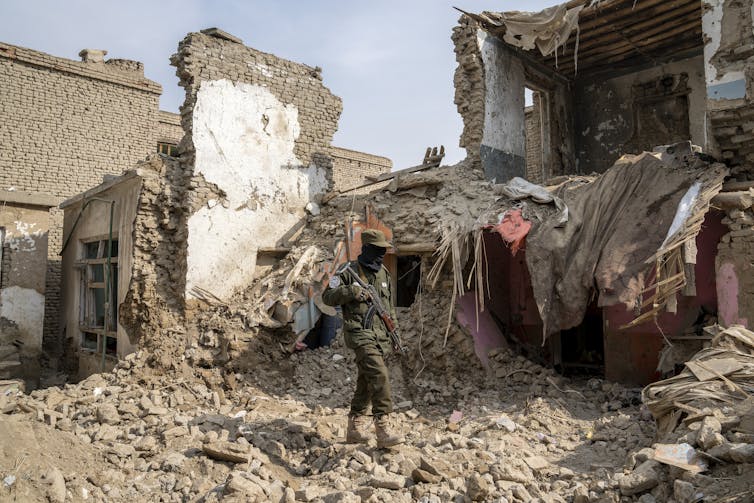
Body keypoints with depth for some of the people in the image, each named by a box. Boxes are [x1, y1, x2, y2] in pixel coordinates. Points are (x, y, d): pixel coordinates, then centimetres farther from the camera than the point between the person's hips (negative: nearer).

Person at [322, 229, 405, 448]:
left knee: (366, 381, 10)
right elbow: (328, 297, -4)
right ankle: (383, 430, -16)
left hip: (380, 335, 7)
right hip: (360, 333, -7)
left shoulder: (384, 273, 15)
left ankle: (355, 428, 21)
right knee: (379, 376, -19)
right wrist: (350, 292, -20)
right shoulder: (350, 272, -4)